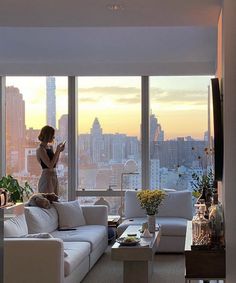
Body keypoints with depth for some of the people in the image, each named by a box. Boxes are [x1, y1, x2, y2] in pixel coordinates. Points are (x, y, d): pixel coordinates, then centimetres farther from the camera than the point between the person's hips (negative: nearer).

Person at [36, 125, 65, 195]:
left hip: (54, 176, 9)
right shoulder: (40, 149, -13)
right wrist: (57, 151, -14)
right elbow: (50, 165, -19)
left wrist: (59, 151, 8)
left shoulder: (50, 147, 11)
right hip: (46, 177, -9)